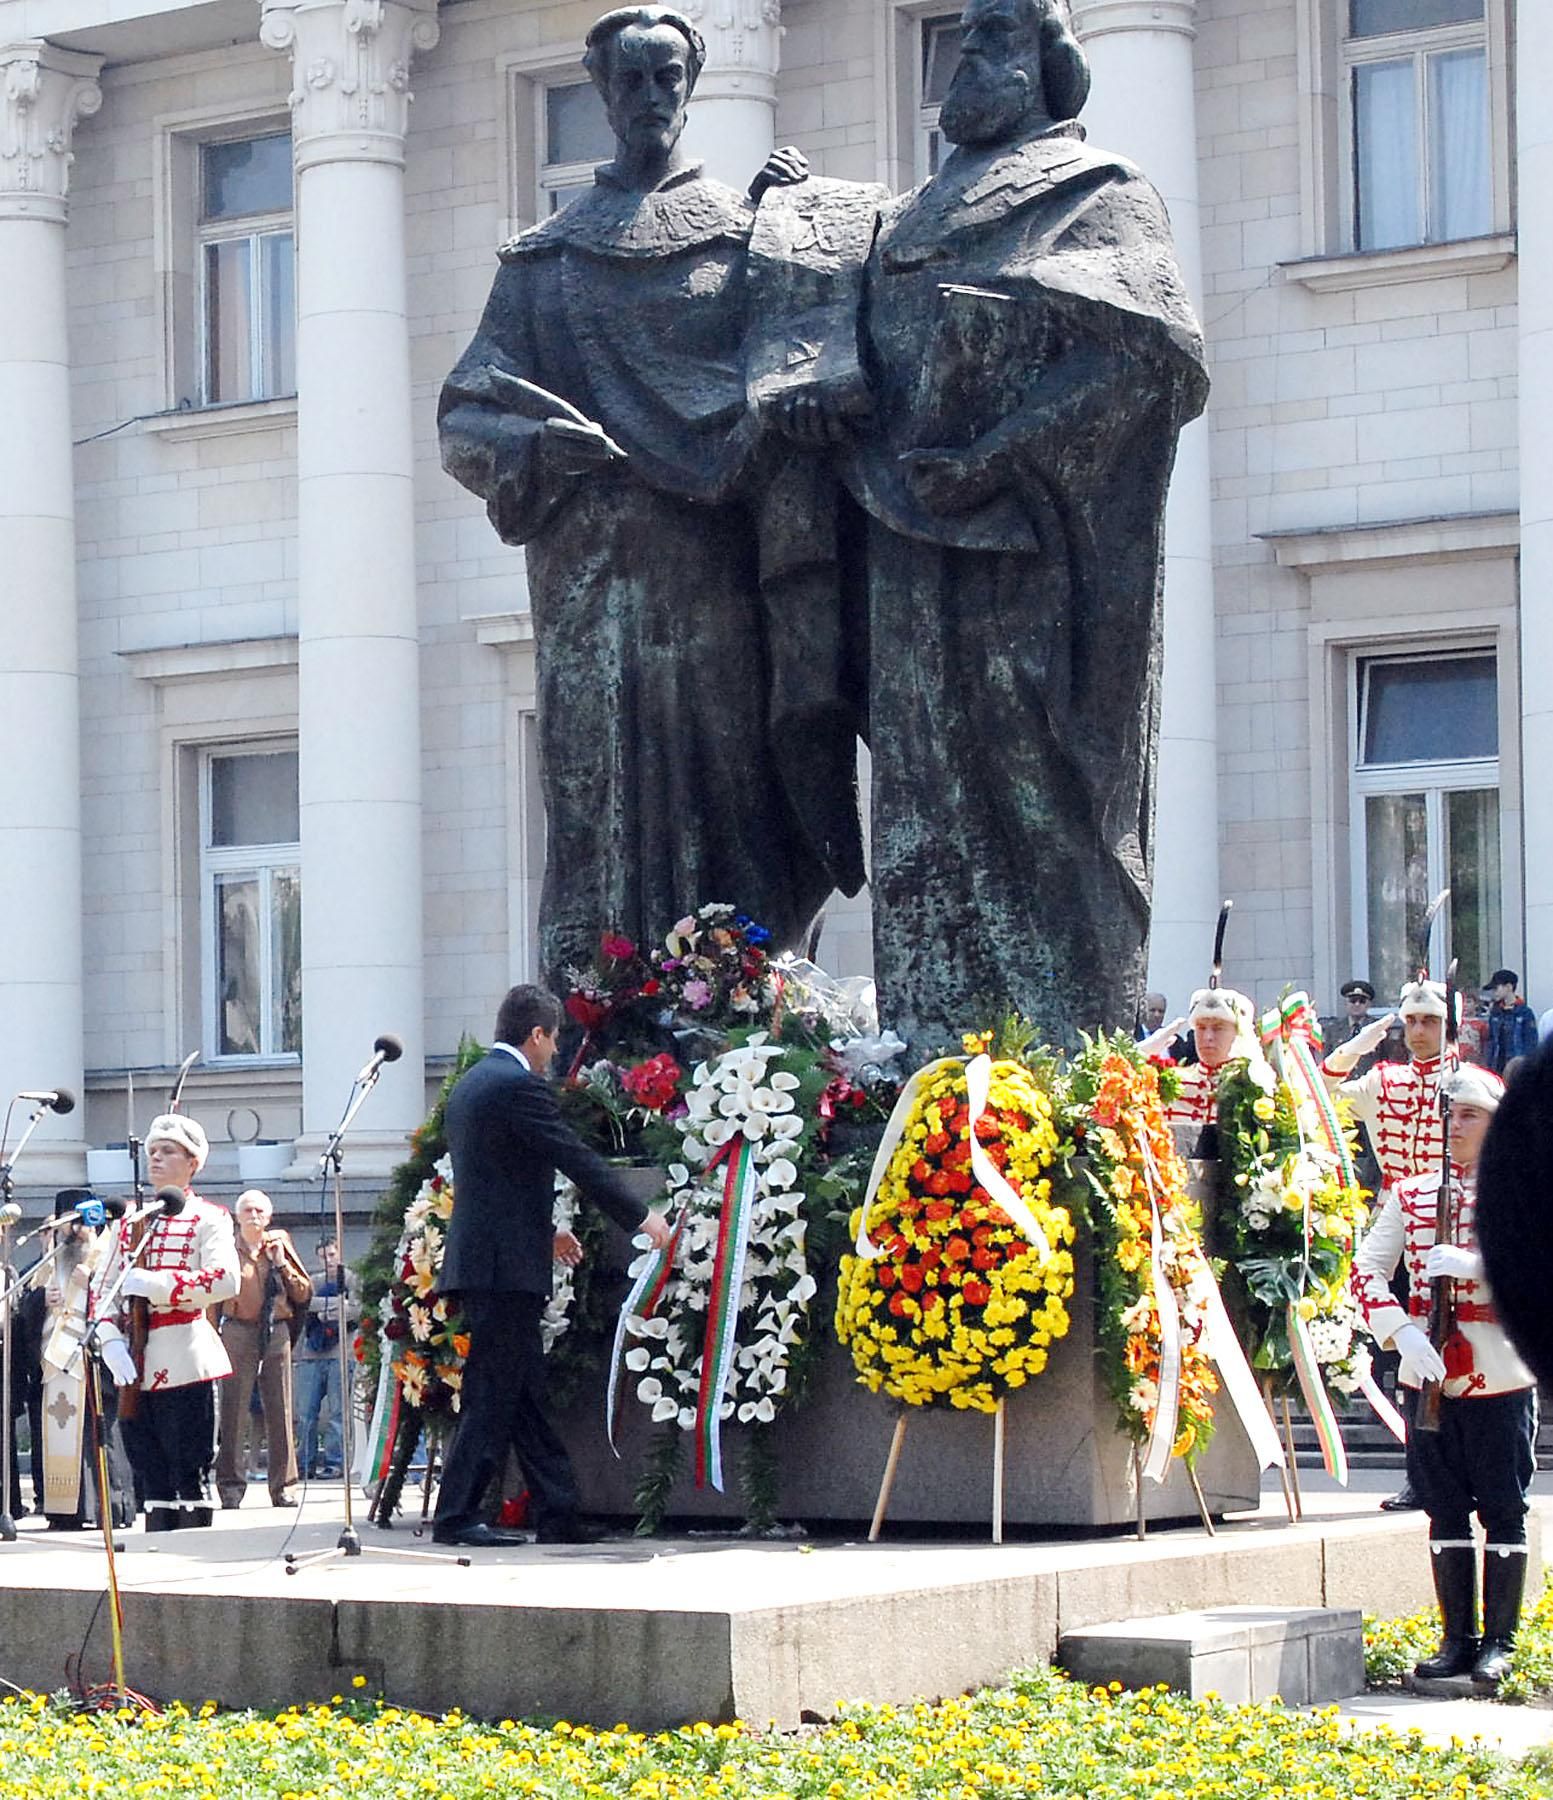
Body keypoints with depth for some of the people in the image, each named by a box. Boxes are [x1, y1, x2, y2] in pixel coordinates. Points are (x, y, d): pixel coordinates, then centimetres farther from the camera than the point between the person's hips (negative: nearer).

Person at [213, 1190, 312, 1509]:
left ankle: (281, 1485, 8)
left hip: (276, 1332, 3)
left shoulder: (280, 1244, 12)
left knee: (280, 1410, 3)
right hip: (238, 1331, -3)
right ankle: (231, 1486, -3)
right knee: (234, 1410, -6)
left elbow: (304, 1293, 9)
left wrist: (282, 1263, -1)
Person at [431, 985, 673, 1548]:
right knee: (494, 1396, -6)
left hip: (480, 1263, 10)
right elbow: (578, 1159, -13)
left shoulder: (470, 1085, 18)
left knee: (526, 1396, 11)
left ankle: (559, 1515, 13)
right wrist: (640, 1216, -5)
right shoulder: (519, 1085, -13)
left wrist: (545, 1229, 30)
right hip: (507, 1267, -10)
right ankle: (456, 1517, -5)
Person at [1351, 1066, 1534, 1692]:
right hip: (1431, 1375, 3)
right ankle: (1457, 1639, 15)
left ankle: (1499, 1641, 9)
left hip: (1500, 1376, -3)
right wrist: (1403, 1331, -15)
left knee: (1503, 1511, 2)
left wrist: (1474, 1264, -23)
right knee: (1446, 1511, 8)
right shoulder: (1411, 1195, 9)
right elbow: (1367, 1268, 1)